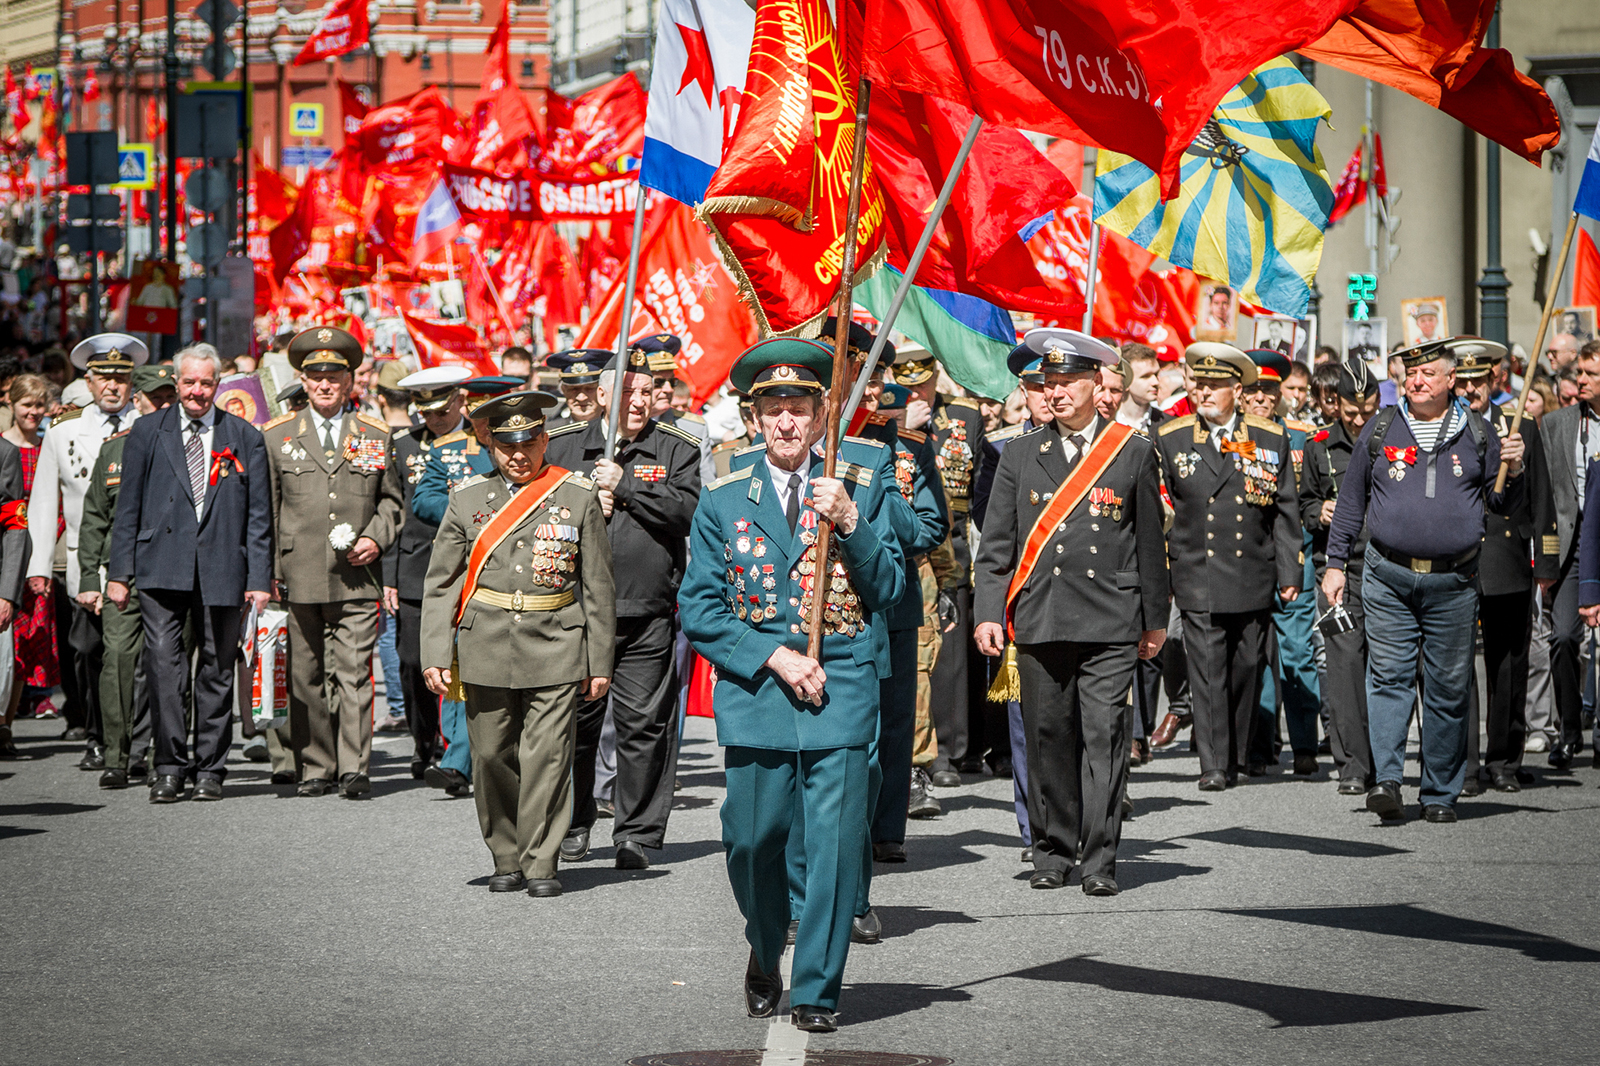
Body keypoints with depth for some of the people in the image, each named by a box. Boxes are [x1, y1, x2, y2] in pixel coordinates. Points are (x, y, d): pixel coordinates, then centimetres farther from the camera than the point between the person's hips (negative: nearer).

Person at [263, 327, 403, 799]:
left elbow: (391, 498, 18)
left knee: (354, 673, -6)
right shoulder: (277, 435, 8)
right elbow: (263, 510, 9)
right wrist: (267, 573, 2)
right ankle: (315, 768, 12)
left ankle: (354, 769, -4)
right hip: (299, 578, 1)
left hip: (357, 578, -1)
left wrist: (377, 538, -1)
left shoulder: (376, 435, 10)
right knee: (306, 678, 4)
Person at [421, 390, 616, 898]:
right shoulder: (468, 498, 7)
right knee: (492, 757, 4)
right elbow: (440, 584, 8)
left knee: (547, 756, -8)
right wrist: (436, 655, 0)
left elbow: (599, 586, 6)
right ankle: (507, 860, 18)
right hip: (486, 647, 2)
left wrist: (600, 661, 4)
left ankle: (541, 863, 2)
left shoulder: (578, 496, 4)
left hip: (556, 647, -2)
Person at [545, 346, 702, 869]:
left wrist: (625, 485, -11)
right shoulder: (562, 445, 9)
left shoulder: (676, 449, 5)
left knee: (643, 723, -1)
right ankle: (573, 825, 23)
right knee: (575, 719, 7)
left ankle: (637, 833, 8)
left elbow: (689, 511, -9)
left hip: (648, 613, -1)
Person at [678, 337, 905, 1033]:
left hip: (841, 690, -1)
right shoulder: (723, 501, 7)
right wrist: (772, 656, -8)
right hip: (753, 691, 1)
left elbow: (889, 589, 3)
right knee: (753, 842, 5)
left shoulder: (866, 484, 5)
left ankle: (817, 990, 7)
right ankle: (765, 954, 33)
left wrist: (851, 523, -13)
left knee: (834, 842, -5)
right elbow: (698, 609, 4)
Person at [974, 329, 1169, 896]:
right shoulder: (1020, 455, 10)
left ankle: (1099, 859, -2)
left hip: (1111, 621, -2)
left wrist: (1155, 619, 9)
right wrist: (989, 612, 1)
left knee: (1104, 734, -7)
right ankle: (1052, 853, 16)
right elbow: (995, 544, 10)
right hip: (1038, 620, 2)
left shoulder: (1133, 452, 6)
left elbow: (1150, 544, 9)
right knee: (1047, 736, 5)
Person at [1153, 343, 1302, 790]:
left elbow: (1285, 513, 8)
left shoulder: (1271, 439, 5)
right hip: (1198, 579, -1)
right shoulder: (1171, 439, 3)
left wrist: (1289, 574, 4)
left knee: (1246, 671, 7)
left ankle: (1237, 758, 19)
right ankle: (1213, 765, -8)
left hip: (1254, 579, 1)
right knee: (1207, 670, -8)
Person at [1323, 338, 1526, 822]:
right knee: (1389, 678, -9)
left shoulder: (1476, 434, 8)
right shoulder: (1380, 430, 8)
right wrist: (1335, 563, 8)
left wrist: (1513, 469, -8)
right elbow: (1351, 500, 13)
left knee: (1449, 688, 3)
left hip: (1453, 582, 0)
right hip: (1388, 577, 0)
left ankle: (1440, 793, 10)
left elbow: (1501, 504, 12)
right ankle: (1386, 779, -13)